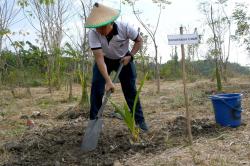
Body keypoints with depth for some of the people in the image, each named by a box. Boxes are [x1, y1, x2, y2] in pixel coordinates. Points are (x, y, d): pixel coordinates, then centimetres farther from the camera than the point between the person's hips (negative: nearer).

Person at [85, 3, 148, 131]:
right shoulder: (93, 34, -32)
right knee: (96, 88, -11)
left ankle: (140, 120, 11)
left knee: (130, 89, -1)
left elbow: (139, 40, -11)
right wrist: (108, 81, -44)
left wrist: (130, 56, -23)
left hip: (124, 59, 0)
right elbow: (99, 58, -36)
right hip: (105, 60, 0)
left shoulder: (124, 27, -31)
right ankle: (94, 120, 2)